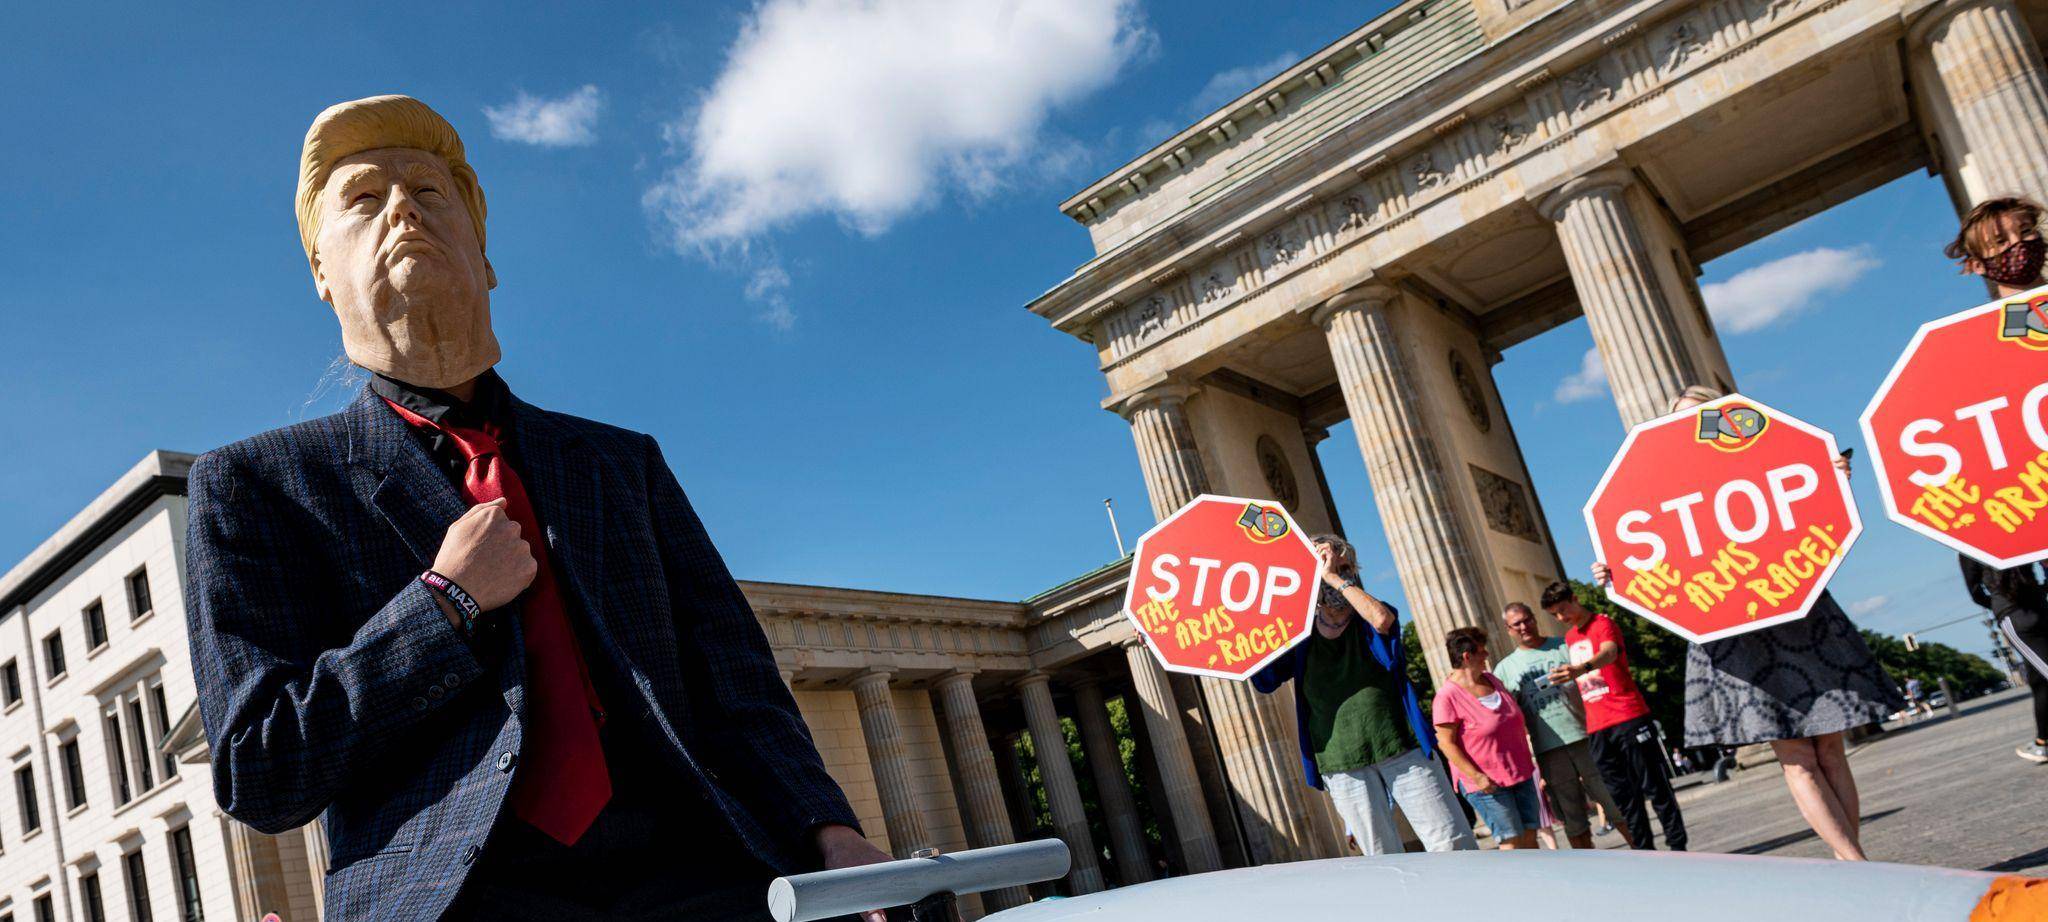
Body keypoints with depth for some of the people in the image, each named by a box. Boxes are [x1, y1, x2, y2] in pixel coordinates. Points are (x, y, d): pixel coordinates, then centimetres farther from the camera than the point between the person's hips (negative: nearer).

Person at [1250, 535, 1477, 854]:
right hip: (1343, 767, 1)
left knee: (1454, 846, -2)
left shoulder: (1367, 620, 7)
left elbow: (1383, 618, -18)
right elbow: (1264, 680, -2)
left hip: (1402, 750, 0)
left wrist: (1336, 576, -11)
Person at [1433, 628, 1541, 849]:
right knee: (1511, 840, -9)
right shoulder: (1447, 697, -18)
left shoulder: (1491, 679, 8)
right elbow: (1446, 743, -19)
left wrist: (1528, 760, 25)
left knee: (1529, 835, 9)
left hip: (1520, 773, 7)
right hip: (1487, 784, -7)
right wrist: (1477, 776, -22)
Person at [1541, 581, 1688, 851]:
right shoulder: (1569, 637, 17)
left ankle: (1677, 846, 6)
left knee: (1654, 786, -1)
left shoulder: (1602, 624, -7)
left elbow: (1609, 652, -30)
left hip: (1629, 719, -7)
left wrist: (1582, 668, -49)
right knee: (1623, 795, 7)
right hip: (1596, 728, 7)